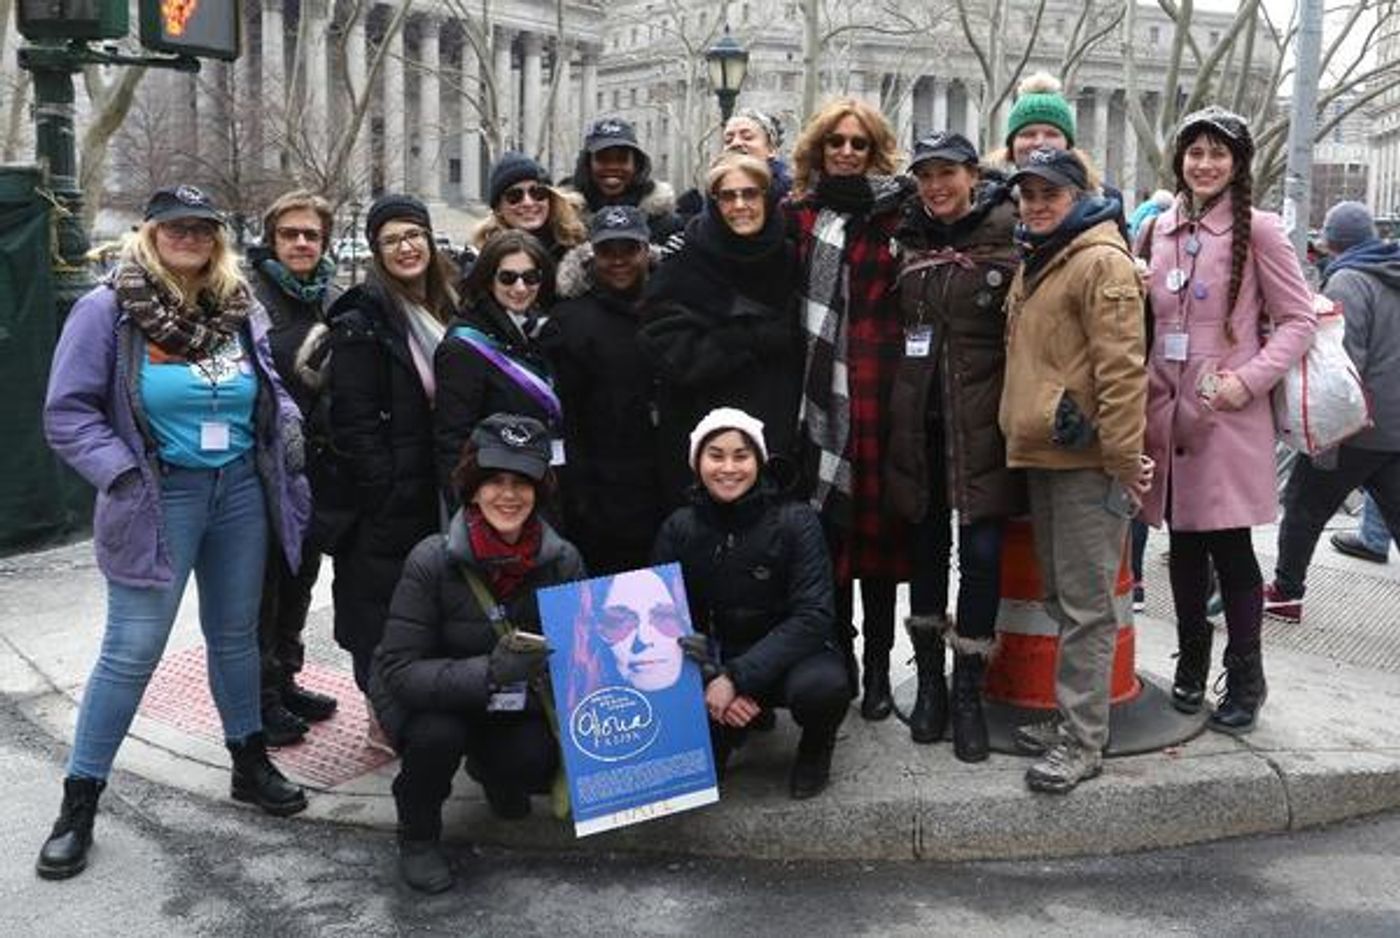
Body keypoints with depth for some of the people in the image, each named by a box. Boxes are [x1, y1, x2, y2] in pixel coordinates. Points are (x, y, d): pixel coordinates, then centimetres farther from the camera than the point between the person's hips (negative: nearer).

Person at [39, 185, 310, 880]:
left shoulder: (239, 309, 6)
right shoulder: (108, 309, -10)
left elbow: (270, 386, 19)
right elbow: (68, 411, -9)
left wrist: (288, 423, 0)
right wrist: (122, 473, -17)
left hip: (241, 489, 5)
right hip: (160, 498, -5)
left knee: (235, 635, 17)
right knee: (132, 651, -3)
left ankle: (250, 764, 33)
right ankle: (79, 803, 11)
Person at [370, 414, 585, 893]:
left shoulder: (562, 560, -15)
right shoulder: (433, 561, -25)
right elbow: (400, 670, -27)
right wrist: (487, 672, -41)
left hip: (513, 705, 3)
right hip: (427, 700, -3)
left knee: (537, 763, -23)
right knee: (438, 732, -33)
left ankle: (489, 769, 17)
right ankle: (417, 837, -2)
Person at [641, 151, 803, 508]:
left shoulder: (789, 261, 6)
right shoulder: (683, 269, -4)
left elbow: (804, 352, 11)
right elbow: (674, 356, -13)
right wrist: (760, 338, -13)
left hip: (780, 439, 3)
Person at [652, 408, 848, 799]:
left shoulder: (795, 521, -13)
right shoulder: (679, 529, -4)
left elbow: (813, 617, -19)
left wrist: (736, 678, -27)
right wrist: (711, 680, -23)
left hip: (789, 654, -2)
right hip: (716, 658, 3)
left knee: (819, 686, -36)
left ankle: (816, 747, 2)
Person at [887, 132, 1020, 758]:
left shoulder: (1007, 237, -3)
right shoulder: (908, 240, 10)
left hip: (981, 421, -4)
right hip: (920, 419, 4)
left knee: (981, 552, -2)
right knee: (927, 547, 11)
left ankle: (968, 691, 10)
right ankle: (928, 680, 23)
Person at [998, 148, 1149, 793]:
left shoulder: (1100, 260, -12)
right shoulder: (1036, 262, 18)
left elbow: (1121, 366, -18)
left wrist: (1123, 458, -19)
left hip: (1086, 457, -10)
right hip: (1041, 452, 10)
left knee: (1085, 603, -5)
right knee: (1060, 595, 16)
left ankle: (1082, 741, 2)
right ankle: (1070, 716, 28)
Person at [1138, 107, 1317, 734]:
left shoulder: (1256, 230, -3)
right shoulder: (1162, 228, 12)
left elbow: (1299, 319, -2)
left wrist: (1250, 378, -14)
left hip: (1228, 416, -4)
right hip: (1169, 410, 5)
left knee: (1230, 547, -1)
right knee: (1183, 543, 12)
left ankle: (1244, 679, 14)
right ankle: (1191, 662, 27)